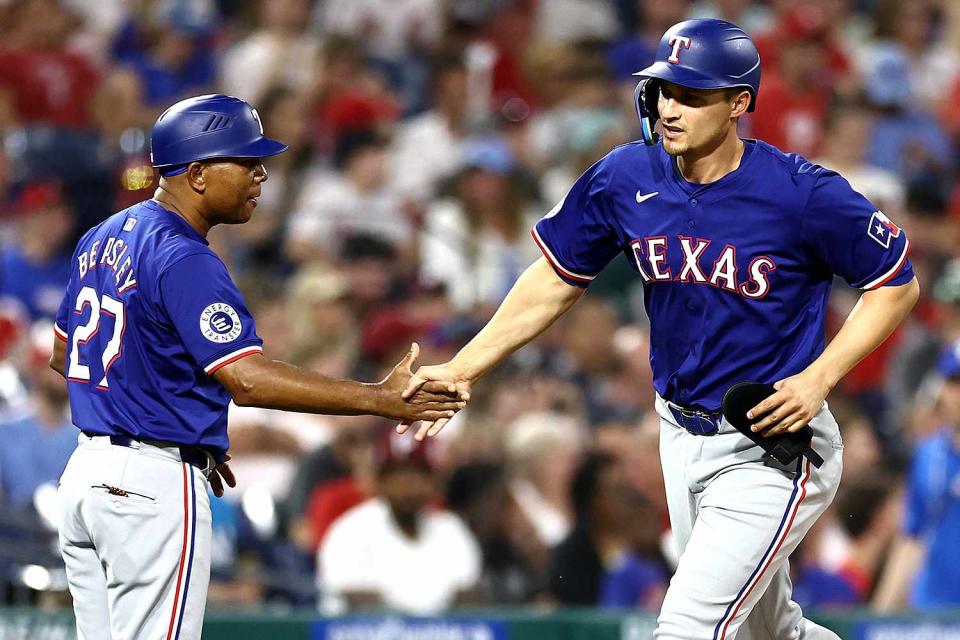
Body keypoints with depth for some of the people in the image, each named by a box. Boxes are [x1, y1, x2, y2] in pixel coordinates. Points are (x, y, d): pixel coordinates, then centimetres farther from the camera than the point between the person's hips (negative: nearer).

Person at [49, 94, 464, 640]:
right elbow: (247, 379, -28)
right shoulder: (183, 260, -18)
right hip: (154, 486, -10)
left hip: (85, 470, 10)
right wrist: (381, 400, -29)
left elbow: (64, 354, 22)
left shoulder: (104, 239, 12)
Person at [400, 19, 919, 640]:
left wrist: (818, 379, -19)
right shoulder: (626, 179, -5)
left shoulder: (804, 193, -19)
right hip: (683, 440, 6)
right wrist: (463, 368, 0)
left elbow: (898, 285, -8)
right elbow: (554, 282, 7)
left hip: (772, 453, -6)